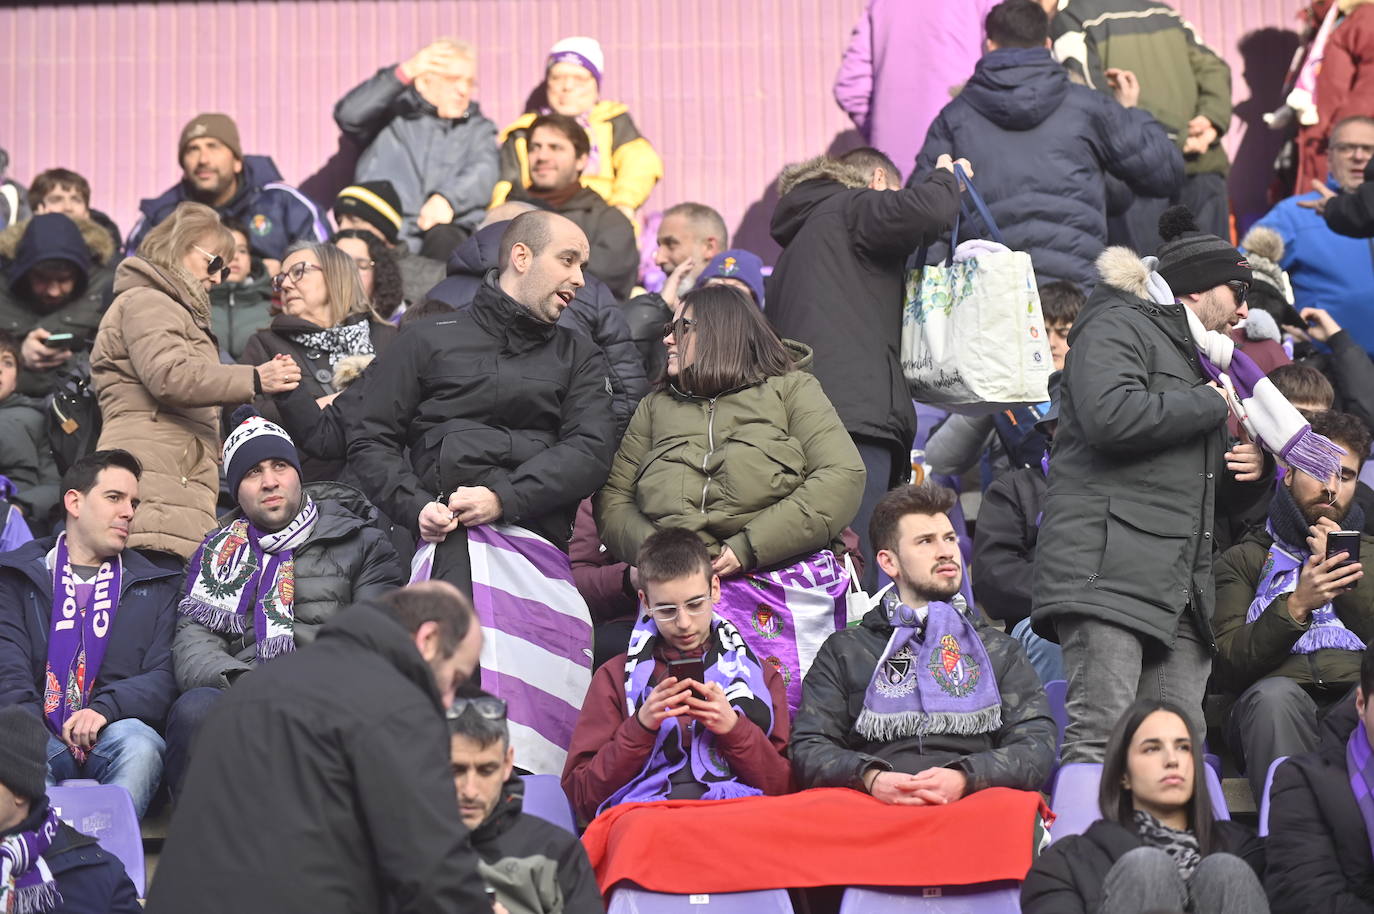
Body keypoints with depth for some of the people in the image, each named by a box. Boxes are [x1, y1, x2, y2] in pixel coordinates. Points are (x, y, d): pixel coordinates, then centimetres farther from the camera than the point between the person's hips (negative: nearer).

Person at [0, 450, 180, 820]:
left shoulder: (155, 586, 23)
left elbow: (164, 676, 8)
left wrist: (106, 708, -13)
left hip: (113, 737, 1)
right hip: (41, 739, -1)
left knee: (140, 744, -35)